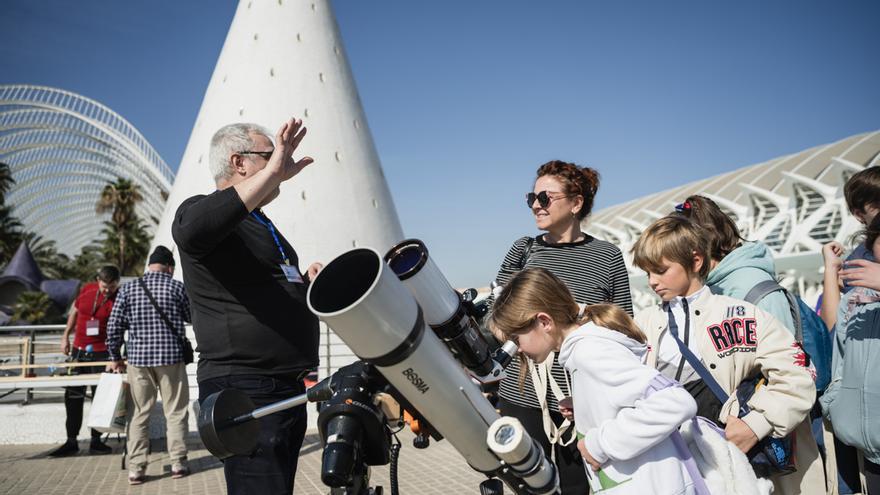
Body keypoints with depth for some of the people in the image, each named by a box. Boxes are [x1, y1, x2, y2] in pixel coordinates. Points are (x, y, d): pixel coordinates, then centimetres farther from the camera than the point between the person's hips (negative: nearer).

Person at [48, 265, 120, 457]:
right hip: (79, 351, 4)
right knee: (73, 395, 7)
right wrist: (66, 336, 14)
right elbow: (74, 311, 15)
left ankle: (96, 440, 16)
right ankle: (71, 441, 17)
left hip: (103, 354, -4)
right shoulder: (87, 289, 0)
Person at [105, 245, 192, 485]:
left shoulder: (128, 288, 3)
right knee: (175, 412, 8)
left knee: (139, 413, 9)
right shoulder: (177, 287, -2)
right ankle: (178, 463, 12)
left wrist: (115, 357, 12)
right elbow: (193, 318, 10)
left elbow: (114, 326, 2)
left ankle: (136, 469, 10)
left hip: (138, 358, 2)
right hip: (171, 357, -2)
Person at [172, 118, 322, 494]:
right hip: (246, 391, -10)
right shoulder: (203, 208, -8)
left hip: (287, 389, 10)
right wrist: (272, 172, -33)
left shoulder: (260, 224, 21)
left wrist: (305, 280, 12)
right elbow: (190, 231, -35)